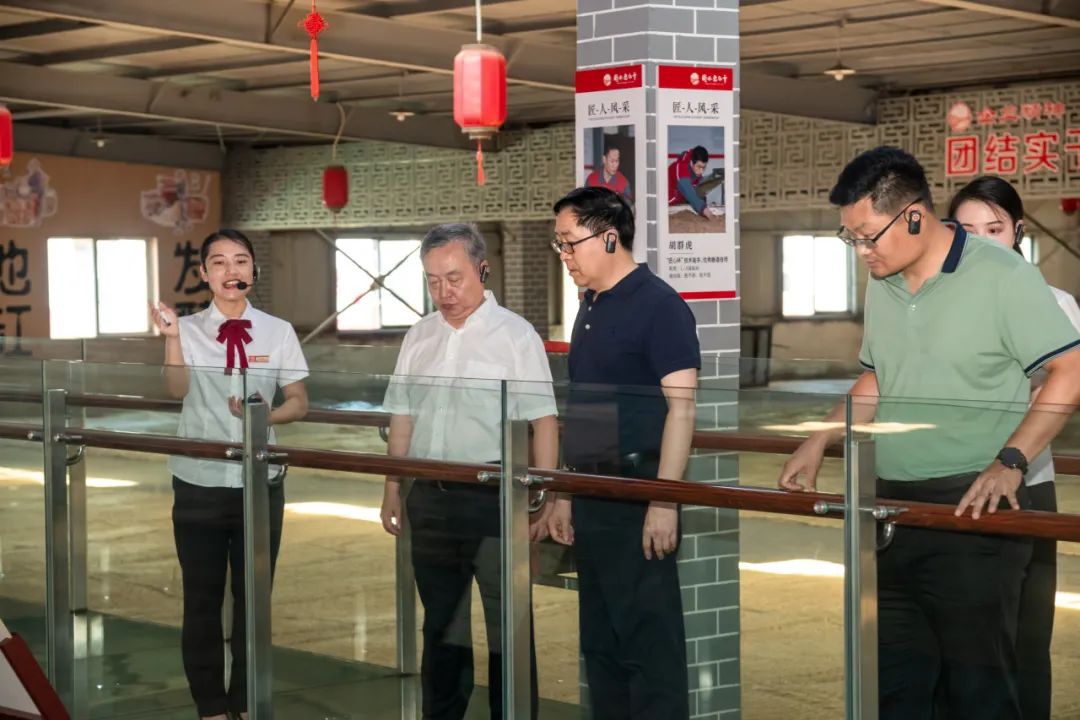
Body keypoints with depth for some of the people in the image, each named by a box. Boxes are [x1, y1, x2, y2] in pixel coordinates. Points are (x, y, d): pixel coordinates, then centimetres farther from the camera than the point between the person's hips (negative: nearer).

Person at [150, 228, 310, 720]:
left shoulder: (277, 332, 2)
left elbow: (298, 403, 4)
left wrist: (265, 415, -15)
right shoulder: (189, 329, -1)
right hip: (199, 482, -1)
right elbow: (178, 390, -18)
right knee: (202, 597, 7)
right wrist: (172, 339, -33)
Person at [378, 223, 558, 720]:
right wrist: (393, 490, 13)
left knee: (507, 622, -1)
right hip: (430, 496, 5)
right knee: (440, 620, 15)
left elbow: (543, 421, -8)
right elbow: (402, 418, 16)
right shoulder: (419, 337, 11)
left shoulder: (514, 334, -5)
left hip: (493, 494, -5)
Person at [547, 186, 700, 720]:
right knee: (599, 640, 13)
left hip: (637, 497, -9)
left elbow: (681, 405, -17)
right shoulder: (590, 309, 15)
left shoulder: (658, 305, -11)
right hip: (591, 496, 9)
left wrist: (664, 501, -22)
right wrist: (565, 495, 18)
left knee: (650, 643, -5)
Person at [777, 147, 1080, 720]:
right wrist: (820, 442, 13)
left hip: (972, 507, -7)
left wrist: (1010, 462, -20)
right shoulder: (880, 285, 12)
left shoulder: (1001, 275, -10)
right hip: (891, 504, 7)